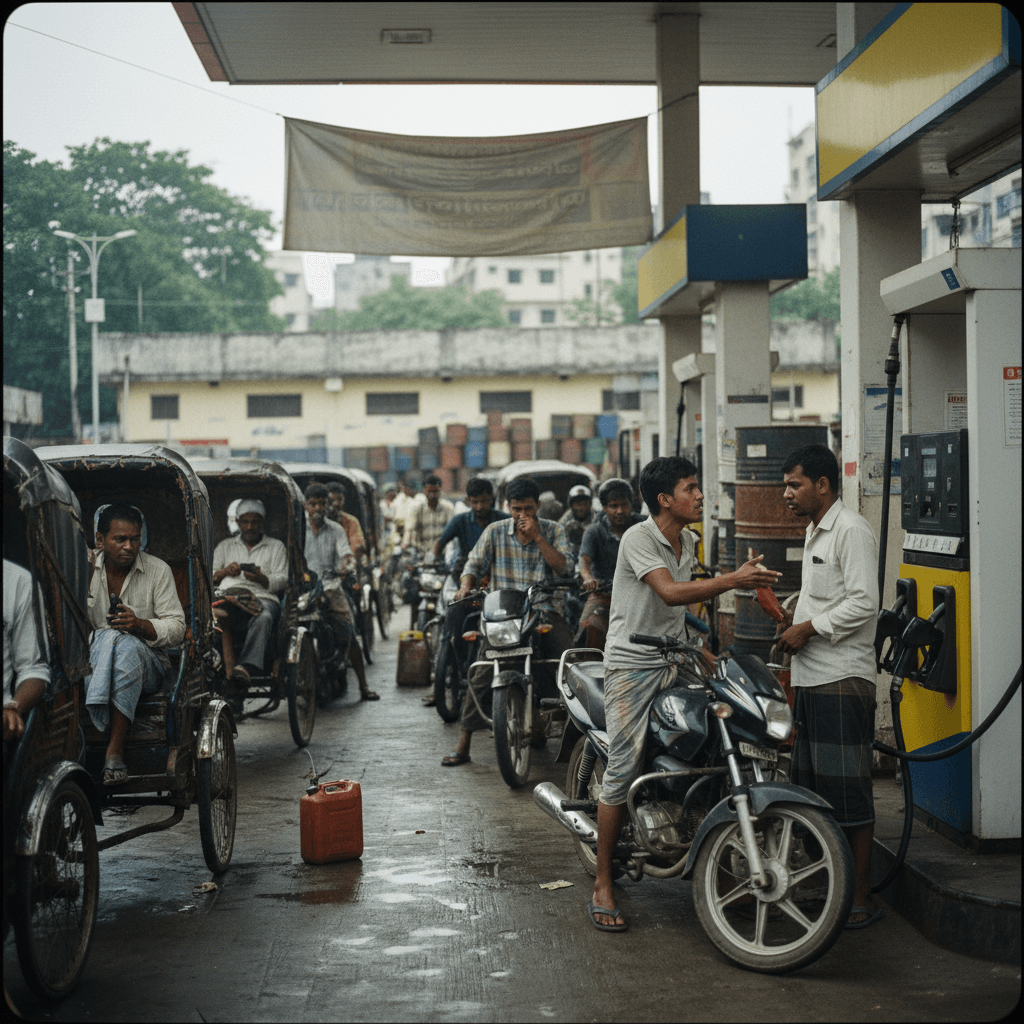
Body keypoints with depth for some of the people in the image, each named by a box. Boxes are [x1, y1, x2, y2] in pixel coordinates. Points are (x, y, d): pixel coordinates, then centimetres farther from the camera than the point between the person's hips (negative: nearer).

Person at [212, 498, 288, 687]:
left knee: (263, 618, -42)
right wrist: (225, 571, 2)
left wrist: (261, 578, -9)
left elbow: (282, 580, 13)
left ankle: (247, 666, -61)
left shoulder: (276, 546, 27)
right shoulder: (225, 546, 33)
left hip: (263, 597, -1)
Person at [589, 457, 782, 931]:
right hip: (632, 665, -8)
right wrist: (733, 580, -34)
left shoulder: (687, 542, 13)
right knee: (623, 768, -11)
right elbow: (670, 592, -28)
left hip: (674, 664, 8)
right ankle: (602, 883, -4)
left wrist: (701, 650, 15)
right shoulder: (638, 539, -13)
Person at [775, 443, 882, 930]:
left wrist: (808, 628, -15)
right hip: (809, 678, 10)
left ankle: (859, 897, 0)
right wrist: (795, 613, 13)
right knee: (811, 787, 13)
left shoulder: (852, 531, -12)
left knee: (848, 792, -6)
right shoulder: (814, 532, 20)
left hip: (842, 681, -10)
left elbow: (864, 603, -20)